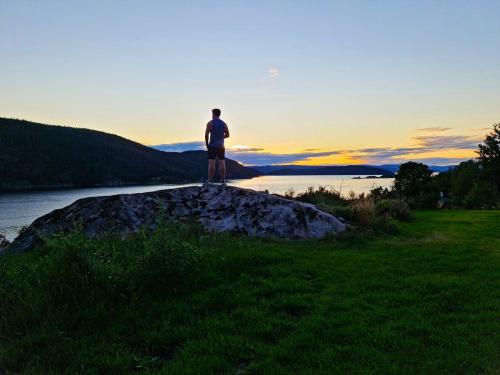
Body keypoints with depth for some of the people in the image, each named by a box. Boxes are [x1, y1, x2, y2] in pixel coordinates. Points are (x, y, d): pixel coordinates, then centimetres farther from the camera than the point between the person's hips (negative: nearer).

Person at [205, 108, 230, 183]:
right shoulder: (224, 124, 6)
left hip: (212, 146, -4)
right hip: (221, 146, 4)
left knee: (211, 163, -5)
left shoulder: (210, 123, -7)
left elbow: (206, 135, -11)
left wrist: (207, 144, 2)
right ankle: (223, 180, 4)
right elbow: (227, 135, 9)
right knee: (222, 163, 4)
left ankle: (210, 180, -8)